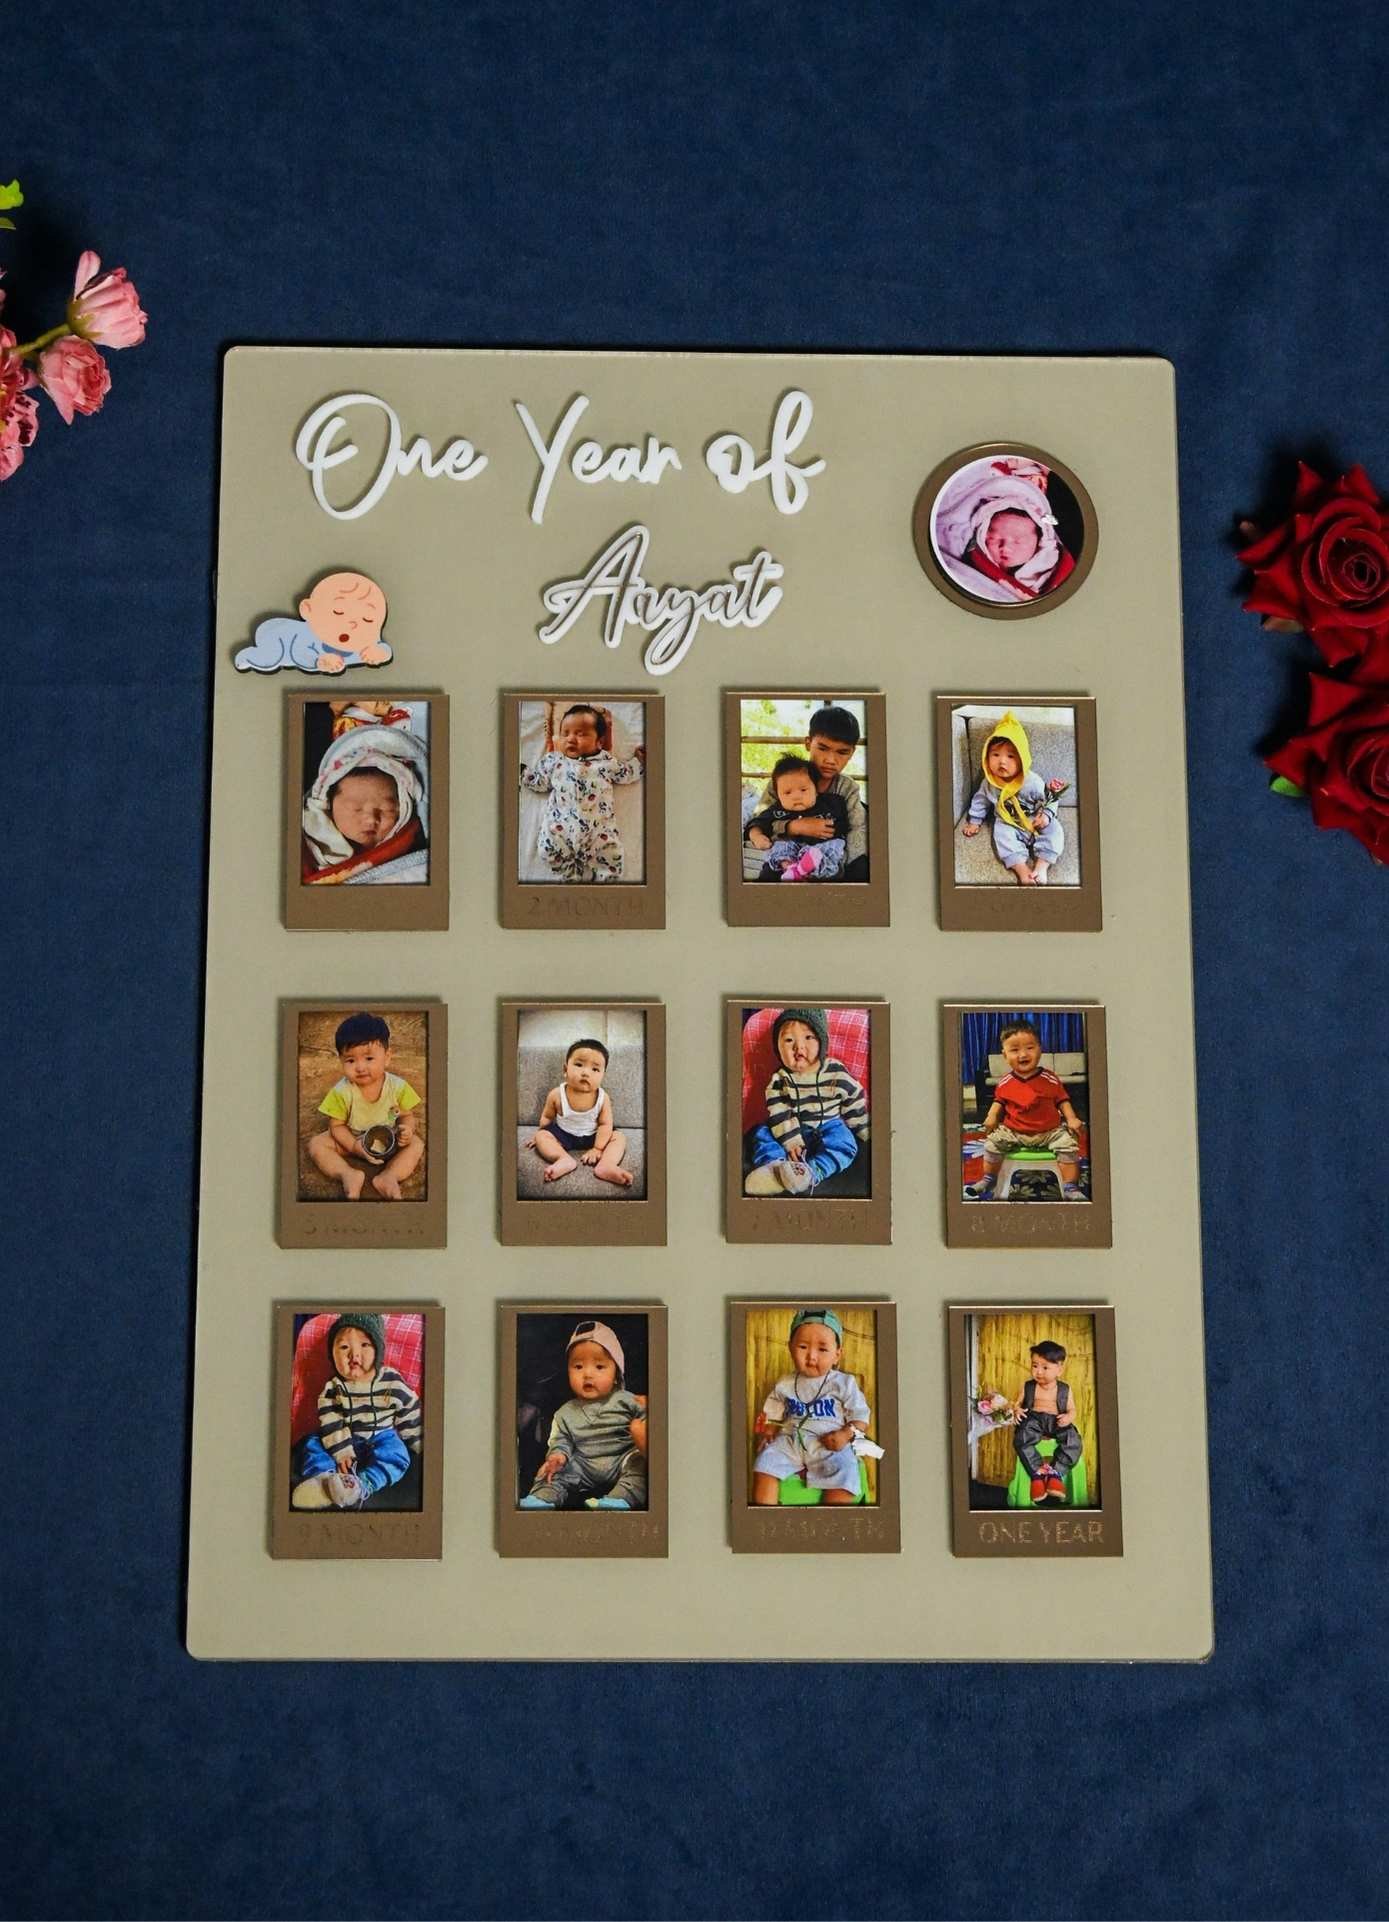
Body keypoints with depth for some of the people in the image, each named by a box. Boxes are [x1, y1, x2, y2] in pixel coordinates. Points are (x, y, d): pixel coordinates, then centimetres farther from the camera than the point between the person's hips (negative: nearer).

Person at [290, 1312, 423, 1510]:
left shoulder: (392, 1383, -7)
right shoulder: (332, 1389, -5)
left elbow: (411, 1419, 0)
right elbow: (331, 1424, -10)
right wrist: (340, 1451, -22)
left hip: (380, 1443, -2)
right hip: (345, 1444, 2)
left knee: (395, 1449, -31)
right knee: (311, 1444, -17)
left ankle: (363, 1484, -52)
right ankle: (325, 1478, -45)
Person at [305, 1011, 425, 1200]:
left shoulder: (398, 1087, -20)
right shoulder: (341, 1092, -23)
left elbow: (407, 1115, -6)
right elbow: (337, 1126, -14)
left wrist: (407, 1129, -30)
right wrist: (354, 1146, -30)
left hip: (389, 1142, 0)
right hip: (351, 1140, 0)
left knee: (417, 1143, -21)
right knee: (316, 1144, -20)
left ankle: (388, 1177, -36)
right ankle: (349, 1175, -36)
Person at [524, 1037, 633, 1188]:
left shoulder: (603, 1097, -19)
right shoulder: (557, 1095, -19)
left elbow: (605, 1124, -15)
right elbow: (547, 1117, -1)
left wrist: (597, 1149, -21)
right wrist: (541, 1134, 3)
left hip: (593, 1136, 0)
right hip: (563, 1134, 0)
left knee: (619, 1138, -18)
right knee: (542, 1136, -24)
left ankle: (605, 1165, -43)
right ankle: (565, 1160, -44)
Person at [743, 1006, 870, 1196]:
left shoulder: (837, 1074, -7)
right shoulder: (779, 1081, -6)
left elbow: (855, 1105, 2)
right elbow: (779, 1114, -12)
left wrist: (868, 1135, 5)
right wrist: (790, 1140, -24)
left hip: (827, 1132, -2)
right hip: (794, 1133, 2)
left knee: (844, 1140, -30)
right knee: (763, 1134, -18)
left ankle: (812, 1171, -51)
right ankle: (775, 1166, -45)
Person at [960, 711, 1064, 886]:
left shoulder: (1033, 782, -19)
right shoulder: (989, 784, -10)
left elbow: (1049, 800, -7)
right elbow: (981, 801, 8)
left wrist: (1046, 815, -21)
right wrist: (974, 822, 10)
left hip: (1035, 822, -1)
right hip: (1009, 824, 1)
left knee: (1054, 829, -24)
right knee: (1002, 834, -29)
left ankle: (1041, 867, -31)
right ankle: (1022, 869, -39)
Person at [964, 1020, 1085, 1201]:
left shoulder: (1050, 1079, -6)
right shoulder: (1005, 1083, -2)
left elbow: (1062, 1100, 1)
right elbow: (999, 1101, 12)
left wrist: (1071, 1119, -13)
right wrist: (992, 1116, -6)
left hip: (1050, 1131, -1)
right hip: (1014, 1132, 1)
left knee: (1068, 1144, -20)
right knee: (993, 1142, -14)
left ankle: (1069, 1188, -6)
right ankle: (987, 1180, 10)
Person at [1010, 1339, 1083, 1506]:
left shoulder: (1065, 1389, 8)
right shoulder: (1027, 1387, 9)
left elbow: (1072, 1409, 11)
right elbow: (1017, 1403, 15)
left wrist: (1069, 1417, -13)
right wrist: (1017, 1410, -9)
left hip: (1057, 1423, 1)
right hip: (1034, 1420, 0)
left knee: (1074, 1442, -29)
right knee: (1021, 1439, -34)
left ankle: (1055, 1473, -28)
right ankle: (1038, 1473, -32)